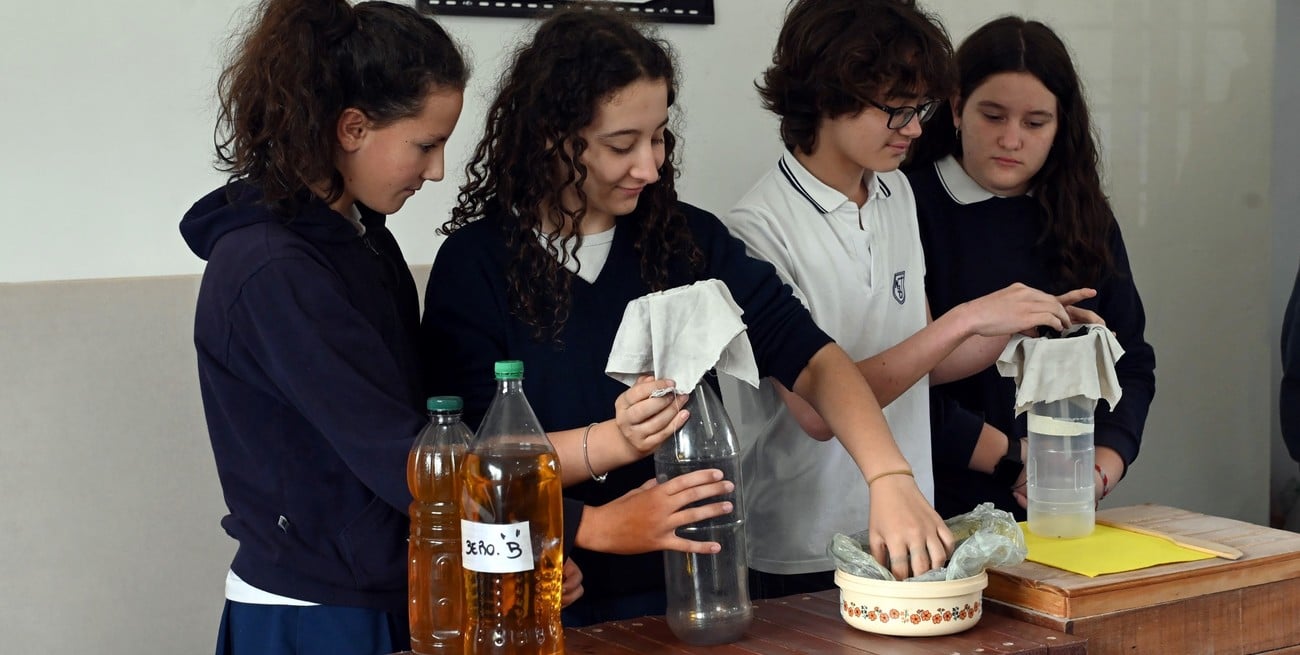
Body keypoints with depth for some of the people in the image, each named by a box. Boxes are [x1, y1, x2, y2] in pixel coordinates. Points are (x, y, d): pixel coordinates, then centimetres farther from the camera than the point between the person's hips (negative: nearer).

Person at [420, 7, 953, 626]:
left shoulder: (688, 240, 2)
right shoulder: (474, 264, -6)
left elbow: (813, 359, -4)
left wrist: (890, 479, -19)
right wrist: (613, 442, -23)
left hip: (689, 587, 2)